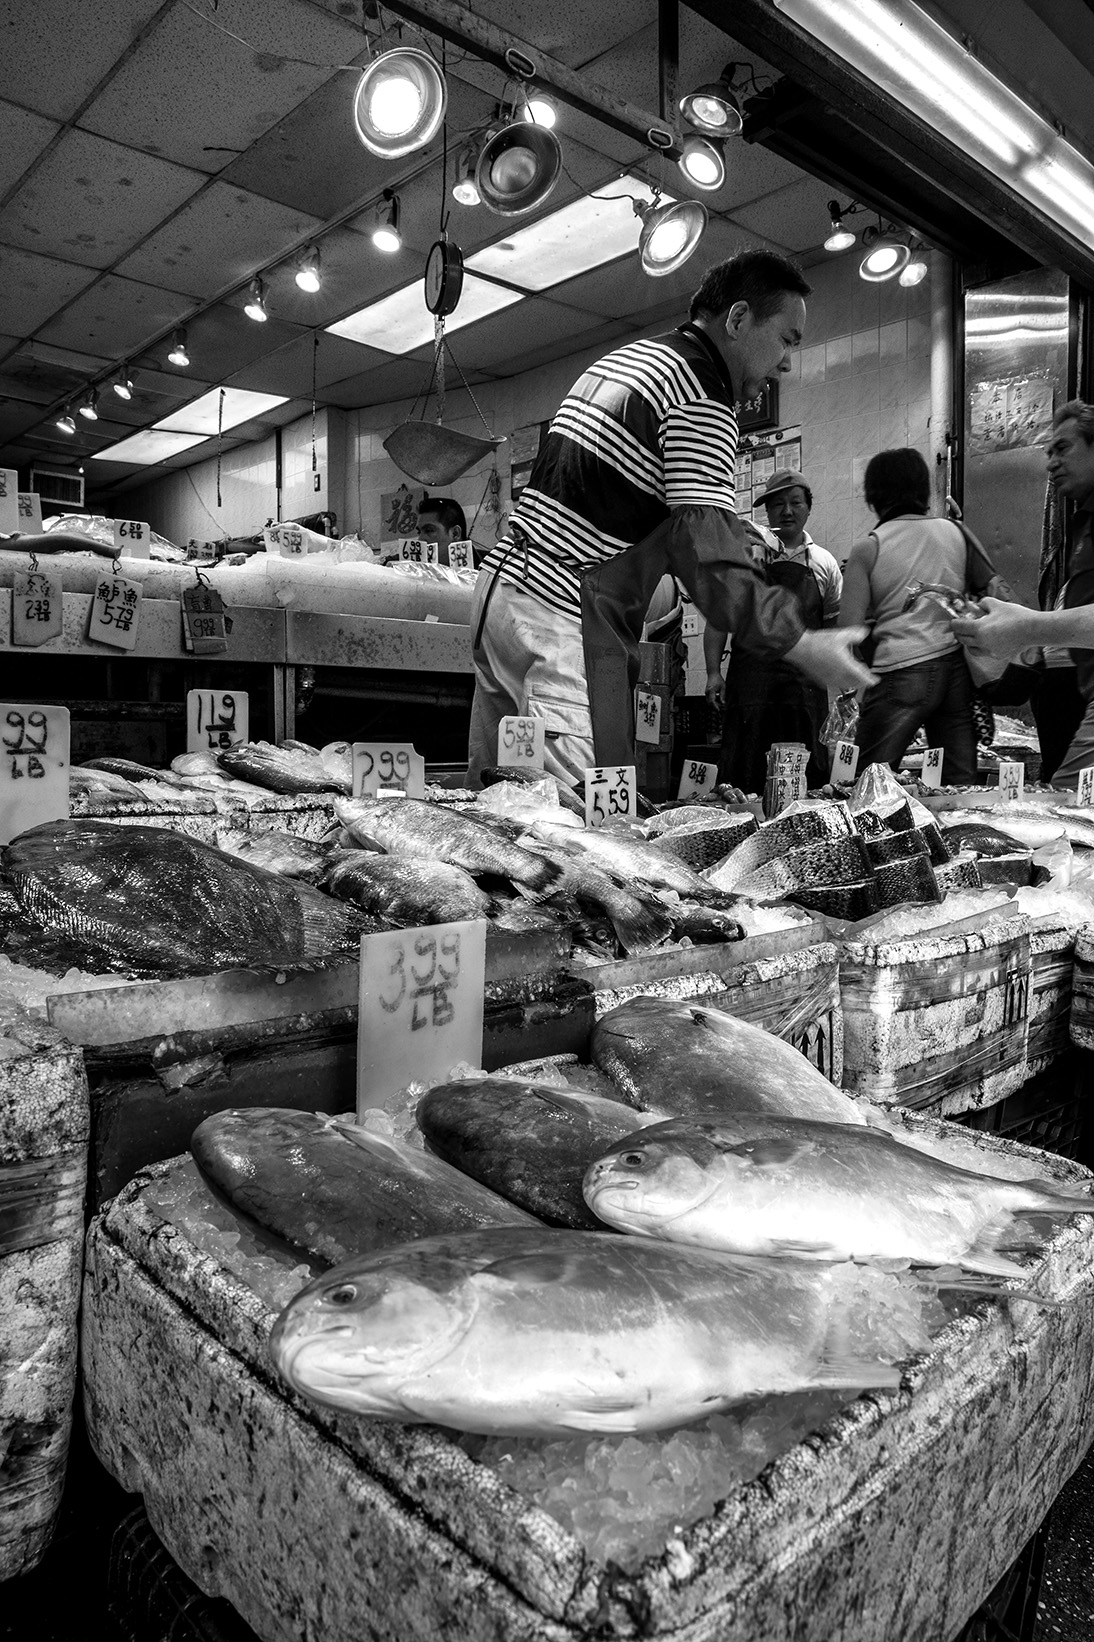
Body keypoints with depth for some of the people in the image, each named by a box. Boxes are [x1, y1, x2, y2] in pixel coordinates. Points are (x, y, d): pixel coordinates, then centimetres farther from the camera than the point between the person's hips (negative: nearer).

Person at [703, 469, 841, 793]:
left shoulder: (824, 563, 14)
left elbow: (836, 625, 17)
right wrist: (713, 672, -6)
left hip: (807, 680, 3)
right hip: (752, 670, -2)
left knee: (808, 772, 2)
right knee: (743, 766, -6)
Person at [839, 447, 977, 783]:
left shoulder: (868, 548, -3)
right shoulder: (954, 532, 8)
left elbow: (849, 630, -8)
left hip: (902, 670, -4)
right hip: (956, 665, 5)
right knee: (961, 782, 7)